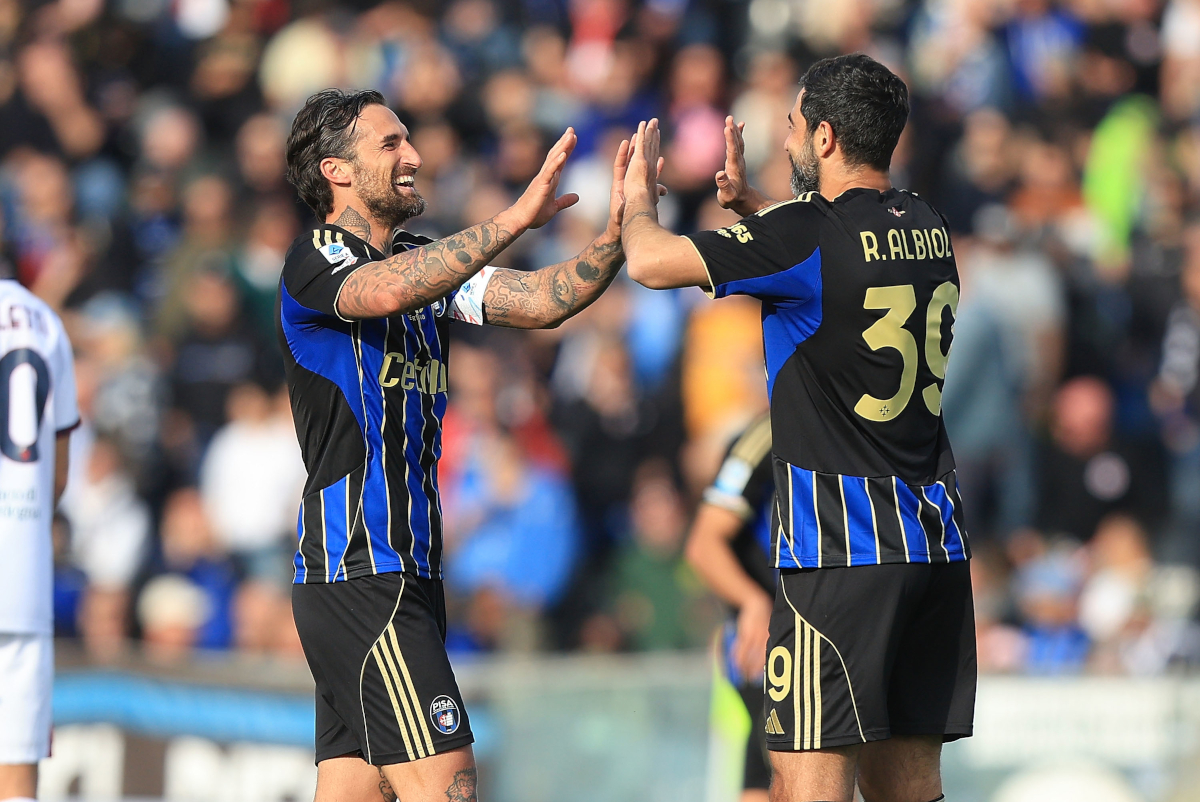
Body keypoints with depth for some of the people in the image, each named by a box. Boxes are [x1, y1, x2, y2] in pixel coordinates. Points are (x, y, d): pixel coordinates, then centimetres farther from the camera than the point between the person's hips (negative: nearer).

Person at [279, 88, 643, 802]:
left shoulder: (426, 263, 18)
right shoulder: (315, 262, -7)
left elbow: (543, 301, 9)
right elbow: (386, 291, -29)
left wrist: (617, 228, -7)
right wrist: (515, 219, -31)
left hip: (406, 569, 9)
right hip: (358, 573, -9)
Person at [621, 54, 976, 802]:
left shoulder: (808, 234, -13)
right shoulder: (927, 228, 10)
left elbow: (651, 262, -7)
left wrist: (638, 193, 13)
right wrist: (750, 202, 33)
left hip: (842, 547, -8)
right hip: (935, 539, 8)